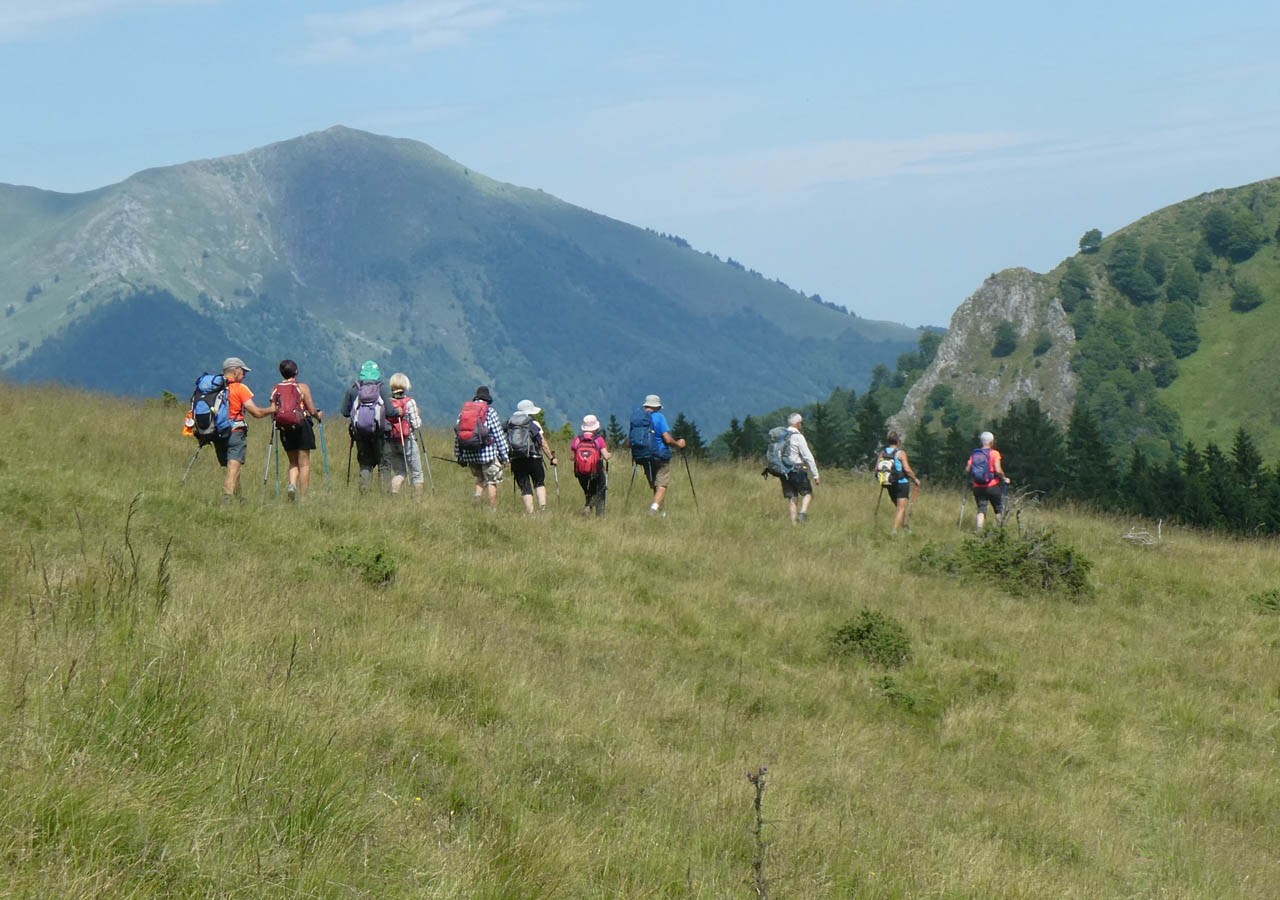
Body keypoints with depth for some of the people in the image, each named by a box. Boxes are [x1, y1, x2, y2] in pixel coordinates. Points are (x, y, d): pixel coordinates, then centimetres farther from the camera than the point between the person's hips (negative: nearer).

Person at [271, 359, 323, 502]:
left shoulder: (276, 390, 4)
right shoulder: (302, 387, -6)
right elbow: (312, 410, -6)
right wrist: (319, 416, 14)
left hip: (284, 429, 4)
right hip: (302, 426, -4)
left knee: (293, 462, 17)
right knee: (304, 464, 3)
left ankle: (292, 484, -9)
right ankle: (303, 497, 0)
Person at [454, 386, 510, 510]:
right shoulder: (490, 412, -4)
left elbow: (457, 435, 9)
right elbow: (498, 435, -6)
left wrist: (459, 456, 16)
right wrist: (505, 455, 0)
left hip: (470, 455, 4)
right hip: (488, 453, -4)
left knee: (480, 479, 21)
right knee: (492, 482, 3)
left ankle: (477, 497, -3)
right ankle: (493, 511, 0)